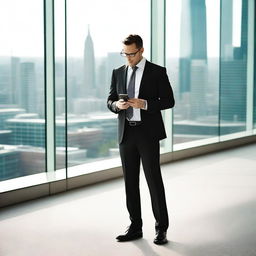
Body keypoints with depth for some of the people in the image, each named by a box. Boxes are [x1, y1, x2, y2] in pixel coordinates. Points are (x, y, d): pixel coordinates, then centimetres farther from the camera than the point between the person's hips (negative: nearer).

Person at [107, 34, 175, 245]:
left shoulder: (157, 72, -2)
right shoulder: (118, 73, 10)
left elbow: (169, 101, -4)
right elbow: (110, 101, 13)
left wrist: (145, 104, -19)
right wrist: (117, 105, -11)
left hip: (148, 133, -4)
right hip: (126, 133, 4)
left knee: (154, 180, -3)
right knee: (130, 181, 8)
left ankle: (161, 229, 7)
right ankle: (135, 228, 17)